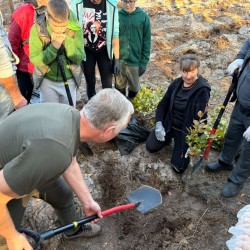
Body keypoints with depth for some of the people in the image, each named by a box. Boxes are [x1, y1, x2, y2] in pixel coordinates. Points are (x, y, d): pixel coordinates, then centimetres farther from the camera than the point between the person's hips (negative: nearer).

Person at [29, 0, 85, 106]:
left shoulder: (75, 28, -16)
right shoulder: (37, 29, -17)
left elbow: (79, 58, -15)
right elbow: (34, 60, -17)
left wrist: (67, 41, -30)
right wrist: (53, 47, -31)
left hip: (69, 80, 1)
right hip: (47, 81, -1)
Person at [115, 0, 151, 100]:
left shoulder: (143, 16, -6)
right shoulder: (117, 15, -4)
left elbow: (147, 41, -4)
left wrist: (144, 62, -7)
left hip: (135, 60, -1)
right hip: (118, 60, 1)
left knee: (134, 87, 12)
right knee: (119, 86, 14)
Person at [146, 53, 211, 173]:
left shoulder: (202, 90, -22)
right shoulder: (176, 83, -5)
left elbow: (200, 118, -24)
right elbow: (163, 104, 3)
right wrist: (159, 124, -10)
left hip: (186, 131, -4)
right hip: (169, 124, 5)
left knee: (179, 167, -3)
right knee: (151, 146, 1)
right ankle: (169, 137, 27)